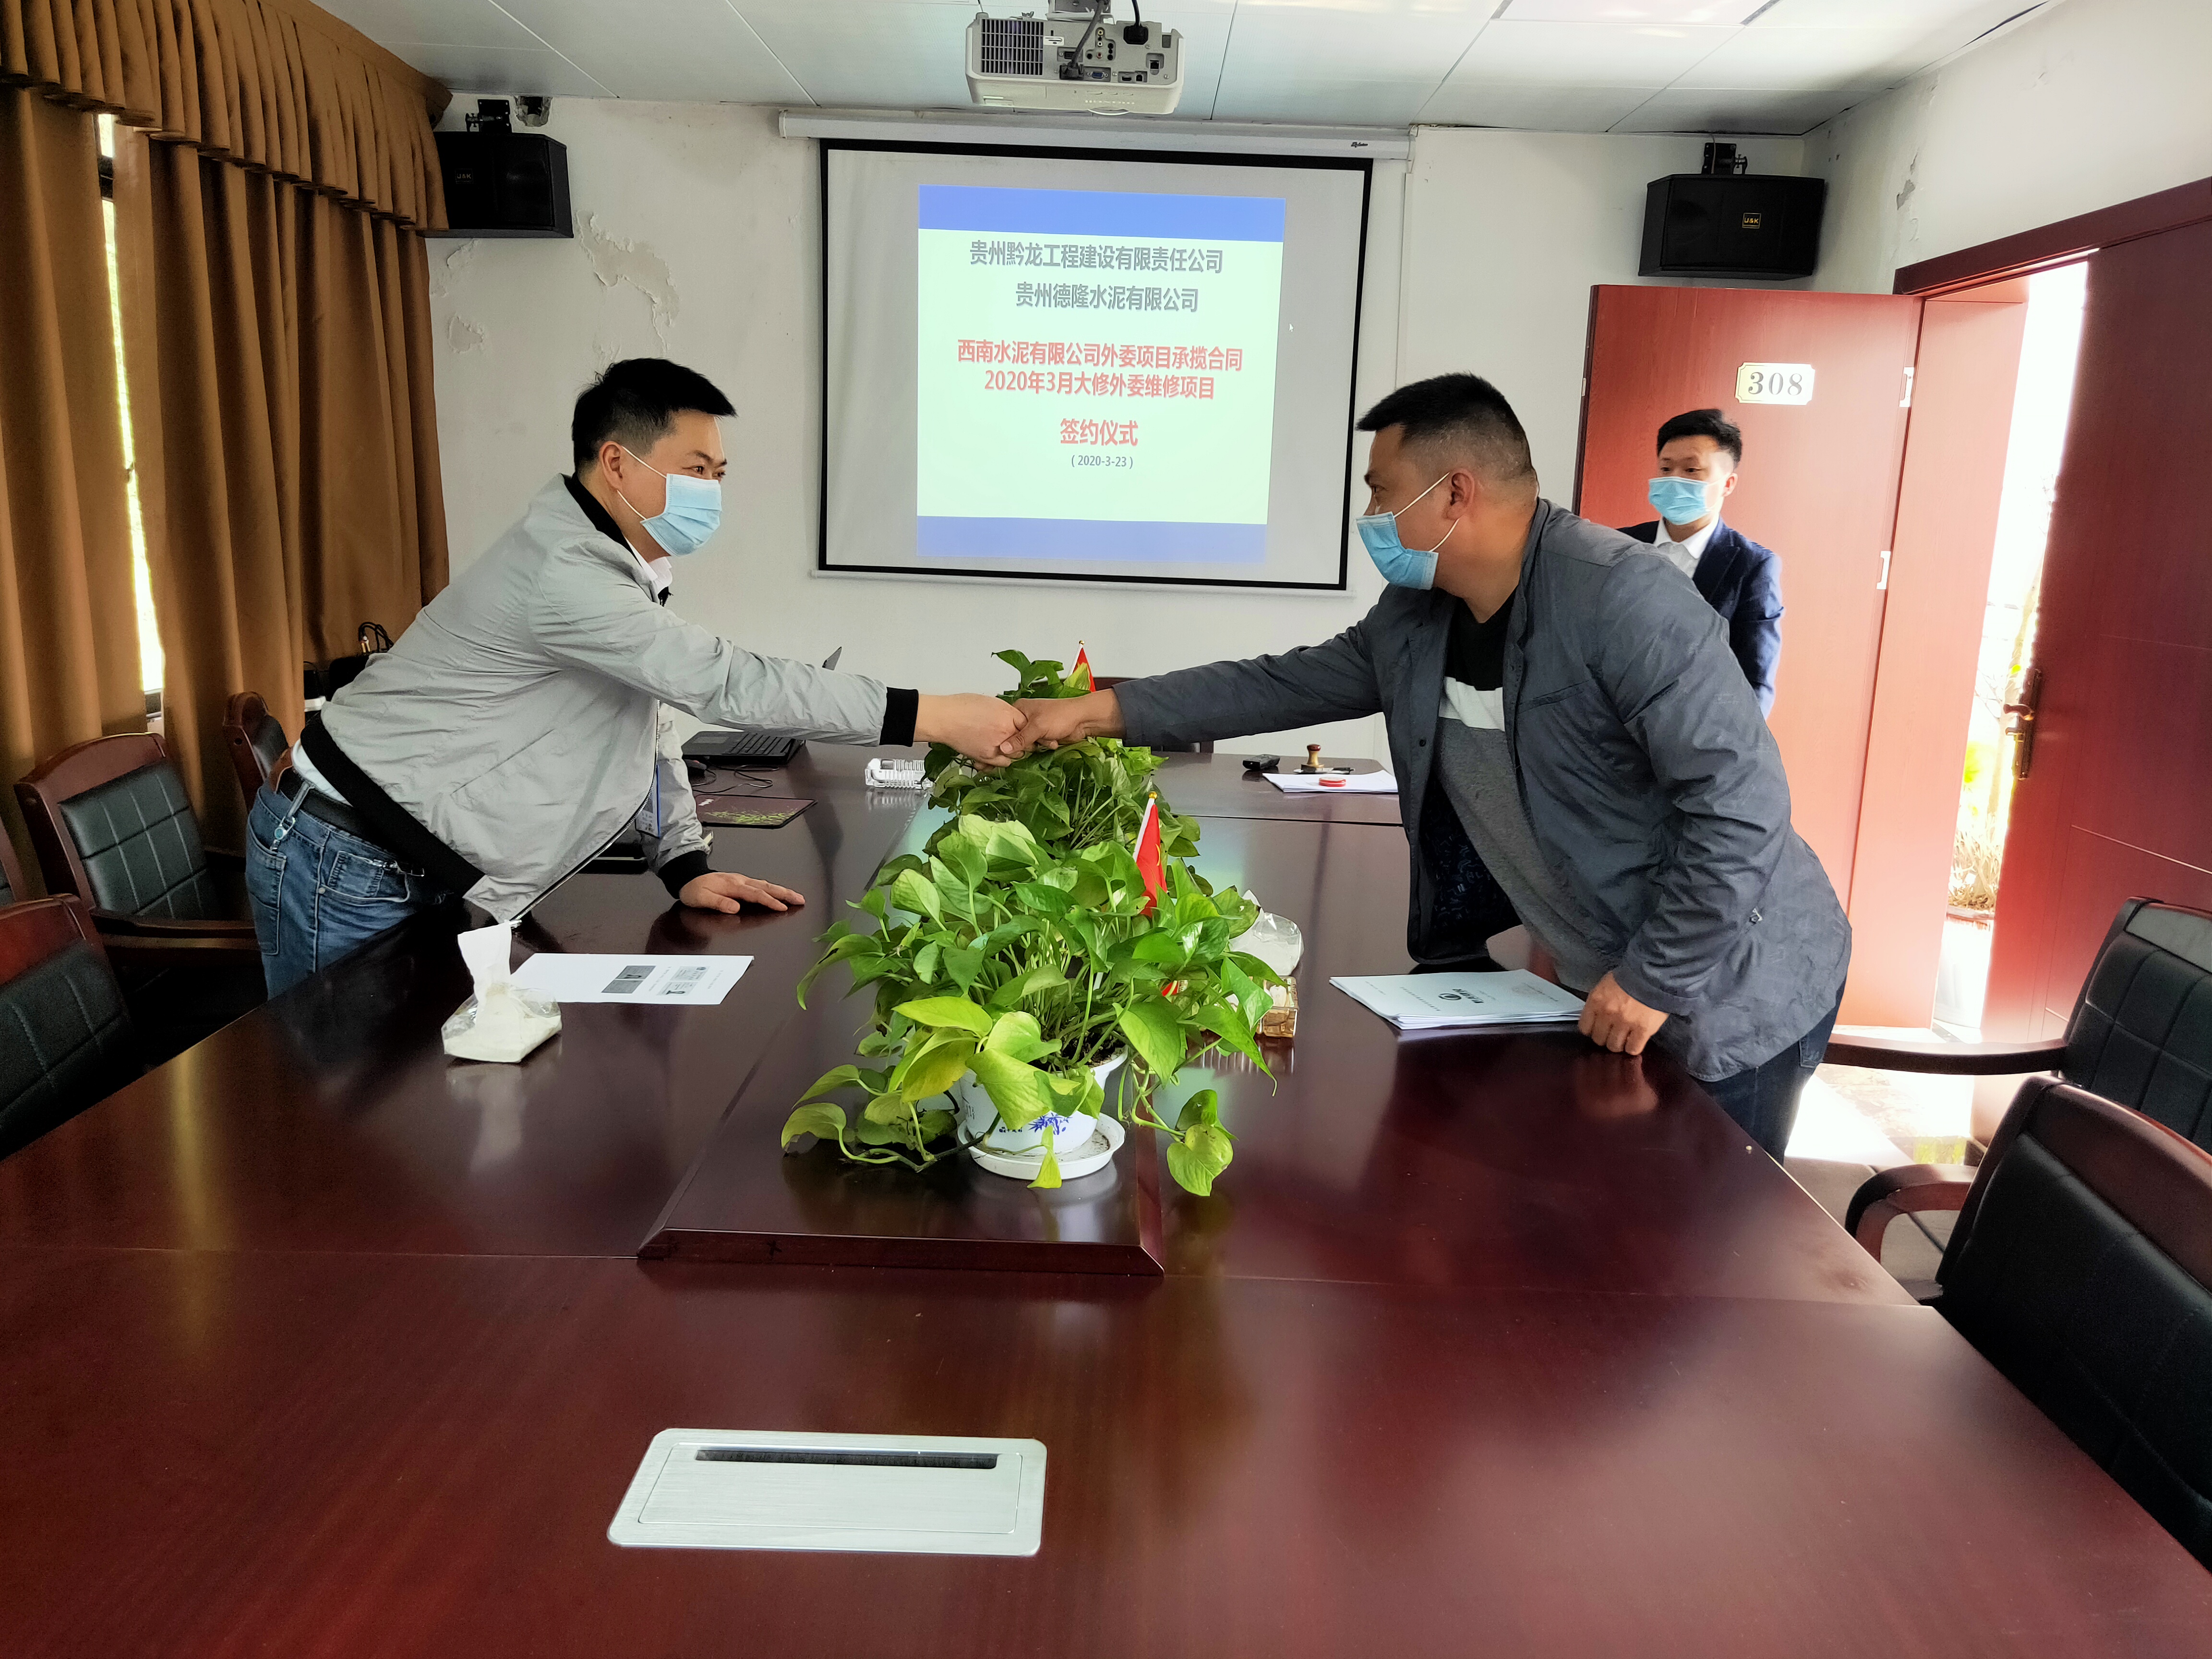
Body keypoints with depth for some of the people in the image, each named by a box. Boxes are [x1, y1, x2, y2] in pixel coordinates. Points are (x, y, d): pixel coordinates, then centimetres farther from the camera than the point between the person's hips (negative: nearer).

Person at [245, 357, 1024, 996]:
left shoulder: (626, 563, 7)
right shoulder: (563, 572, -26)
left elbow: (648, 716, 12)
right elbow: (722, 681, -32)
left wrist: (686, 866, 3)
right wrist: (932, 718, -33)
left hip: (426, 878, 9)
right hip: (349, 869, -9)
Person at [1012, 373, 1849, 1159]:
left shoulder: (1623, 600, -26)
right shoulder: (1415, 618, -2)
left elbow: (1741, 801, -28)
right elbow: (1286, 684, 6)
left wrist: (1656, 981, -23)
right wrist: (1098, 711, 2)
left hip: (1732, 992, -7)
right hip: (1613, 984, 7)